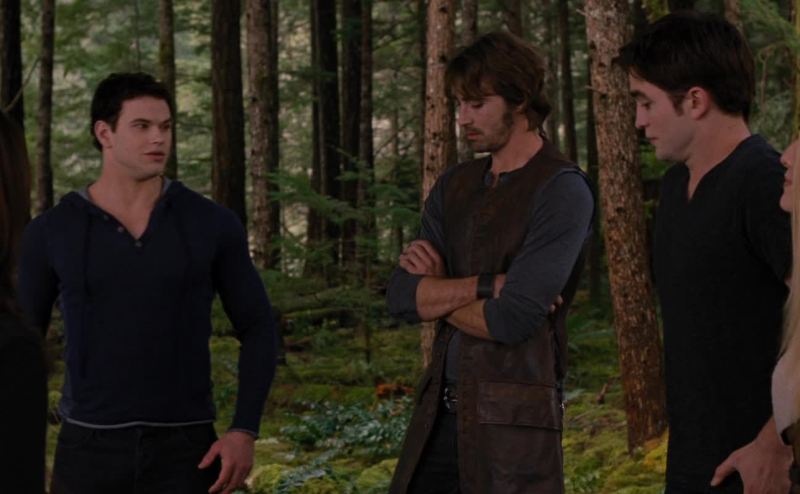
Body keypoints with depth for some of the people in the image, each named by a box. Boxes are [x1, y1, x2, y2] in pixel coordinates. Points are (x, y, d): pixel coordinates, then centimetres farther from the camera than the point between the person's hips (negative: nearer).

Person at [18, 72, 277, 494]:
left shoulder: (211, 224, 0)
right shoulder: (51, 233, 0)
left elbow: (257, 330, 6)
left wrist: (244, 432, -7)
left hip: (184, 452, 0)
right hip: (90, 452, 0)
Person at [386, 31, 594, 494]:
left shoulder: (562, 192, -11)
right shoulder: (455, 185, 11)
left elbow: (512, 319, -19)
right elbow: (401, 297, 1)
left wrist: (437, 291, -3)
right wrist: (486, 285, -14)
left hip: (514, 416, -6)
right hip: (440, 414, 6)